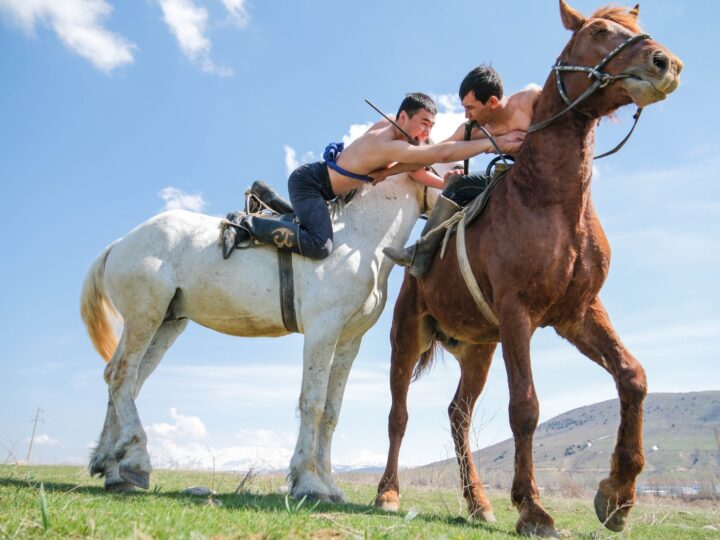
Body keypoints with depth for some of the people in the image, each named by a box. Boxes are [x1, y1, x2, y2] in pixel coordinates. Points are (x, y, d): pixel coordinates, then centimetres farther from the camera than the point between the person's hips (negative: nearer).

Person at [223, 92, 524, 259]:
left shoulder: (388, 127, 0)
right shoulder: (390, 146, -28)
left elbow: (416, 171, 2)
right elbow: (443, 154, -37)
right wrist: (494, 143, -35)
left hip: (314, 182, 11)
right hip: (308, 181, -10)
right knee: (320, 246, -29)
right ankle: (249, 225, -17)